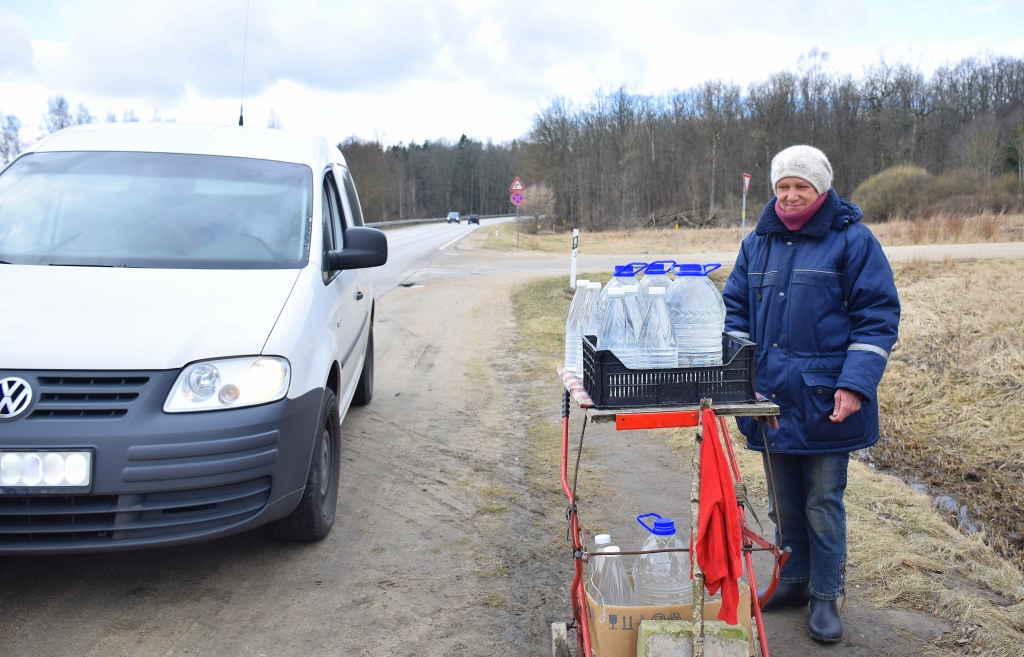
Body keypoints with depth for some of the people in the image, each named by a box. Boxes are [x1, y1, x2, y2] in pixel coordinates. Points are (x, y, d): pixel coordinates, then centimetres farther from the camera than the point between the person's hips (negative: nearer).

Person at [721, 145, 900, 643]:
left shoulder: (852, 241, -4)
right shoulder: (758, 243, 10)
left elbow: (877, 318, -7)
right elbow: (736, 310, 13)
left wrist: (854, 385, -16)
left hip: (823, 401, -4)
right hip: (770, 397, 5)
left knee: (823, 504, 5)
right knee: (783, 502, 15)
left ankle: (826, 596, 21)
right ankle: (793, 582, 32)